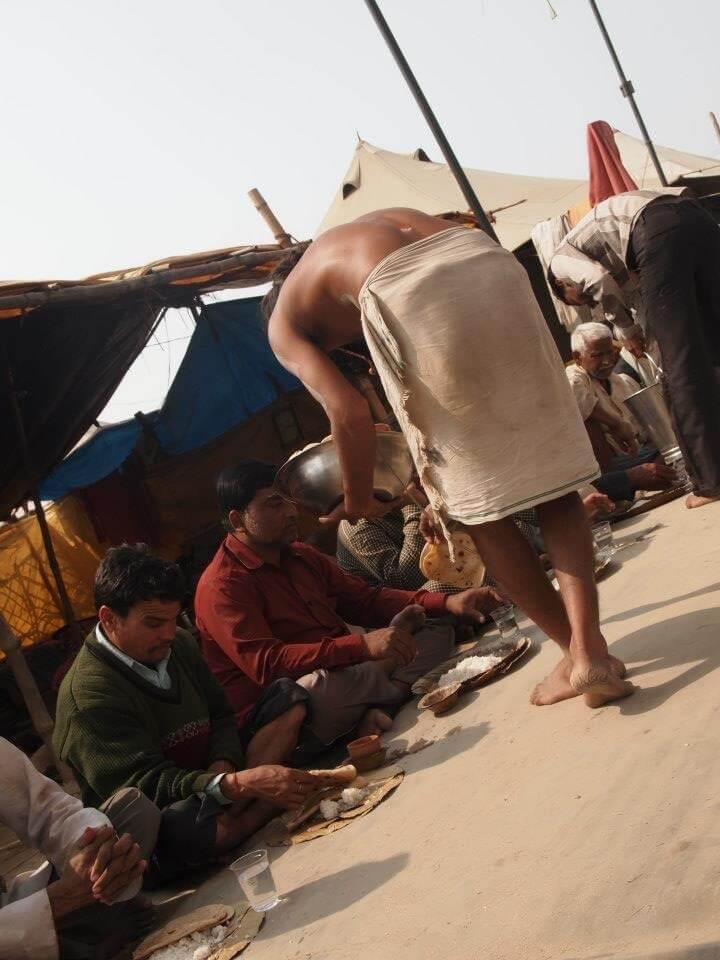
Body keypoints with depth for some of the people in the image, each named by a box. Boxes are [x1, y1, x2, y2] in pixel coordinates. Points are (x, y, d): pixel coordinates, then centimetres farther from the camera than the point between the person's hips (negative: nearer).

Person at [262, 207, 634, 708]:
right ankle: (590, 648, 3)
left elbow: (350, 413, 8)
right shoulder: (384, 223, 42)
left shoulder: (285, 321, 25)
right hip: (492, 263, 5)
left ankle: (579, 653, 20)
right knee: (552, 470, 14)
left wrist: (359, 504, 25)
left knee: (477, 501, 12)